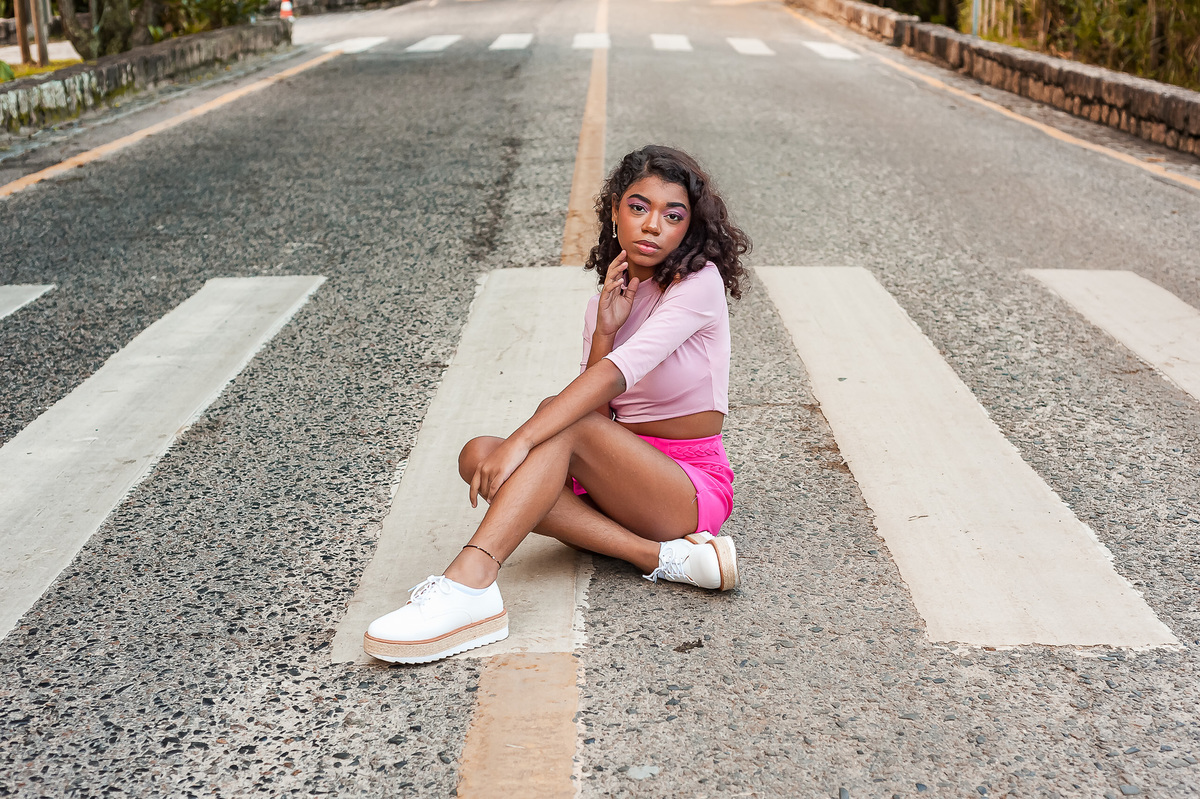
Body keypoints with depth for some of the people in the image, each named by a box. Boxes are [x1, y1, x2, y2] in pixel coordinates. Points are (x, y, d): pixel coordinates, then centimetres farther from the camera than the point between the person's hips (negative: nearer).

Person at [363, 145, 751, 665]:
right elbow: (594, 413, 0)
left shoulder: (699, 282, -11)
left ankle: (470, 584, -45)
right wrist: (604, 330, -13)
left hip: (693, 487, -7)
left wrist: (521, 442, -35)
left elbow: (616, 374, -27)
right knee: (478, 454, -16)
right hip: (618, 488, 7)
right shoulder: (606, 302, 10)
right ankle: (662, 556, -25)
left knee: (562, 422, -30)